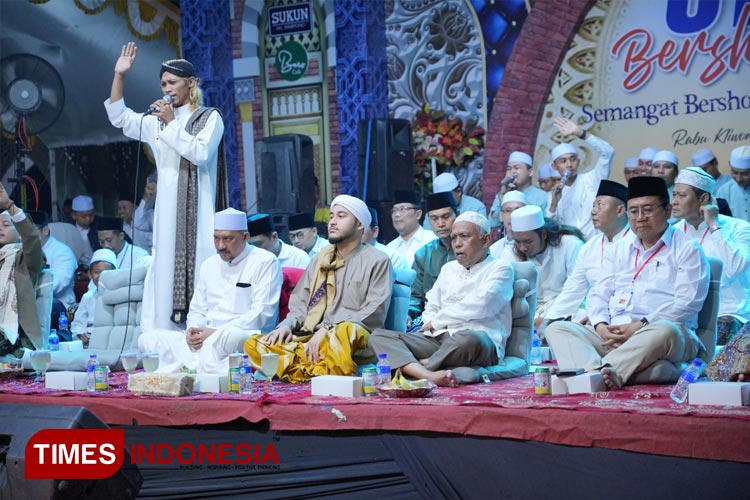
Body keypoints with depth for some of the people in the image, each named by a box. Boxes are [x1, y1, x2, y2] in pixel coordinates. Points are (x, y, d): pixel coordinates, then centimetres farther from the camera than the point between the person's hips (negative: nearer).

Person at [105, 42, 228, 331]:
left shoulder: (210, 117, 1)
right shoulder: (157, 121, 14)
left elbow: (200, 153, -12)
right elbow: (119, 118, 14)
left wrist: (172, 124, -8)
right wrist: (119, 75, 7)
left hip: (198, 206, -4)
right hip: (167, 205, 4)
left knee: (198, 266, -8)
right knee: (167, 267, 1)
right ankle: (169, 336, 2)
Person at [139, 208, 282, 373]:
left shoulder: (266, 262, -1)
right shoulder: (209, 265, 20)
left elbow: (262, 314, -10)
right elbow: (197, 311, 22)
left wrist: (216, 332, -16)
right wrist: (193, 331, -3)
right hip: (205, 338, 7)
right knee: (147, 339, -11)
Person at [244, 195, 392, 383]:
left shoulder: (377, 261, 5)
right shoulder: (320, 259, 23)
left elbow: (375, 313, -6)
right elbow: (300, 303, 22)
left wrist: (329, 329, -16)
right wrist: (287, 325, -1)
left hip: (356, 342, -6)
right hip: (310, 339, 6)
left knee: (347, 331, -41)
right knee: (253, 344, -14)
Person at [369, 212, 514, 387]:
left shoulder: (500, 268, 7)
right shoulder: (448, 268, 27)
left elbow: (480, 305, -10)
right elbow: (431, 308, 24)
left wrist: (437, 321, -1)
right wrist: (432, 327, -1)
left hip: (480, 341, -6)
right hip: (439, 339, 6)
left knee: (469, 340, -43)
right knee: (379, 336, -14)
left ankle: (413, 367, -26)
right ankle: (428, 375, -40)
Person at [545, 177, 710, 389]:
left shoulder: (687, 249, 8)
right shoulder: (619, 249, 26)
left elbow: (687, 303, -5)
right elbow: (598, 294, 19)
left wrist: (640, 327, -15)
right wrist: (601, 326, -4)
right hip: (611, 334, 5)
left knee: (665, 332, -39)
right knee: (557, 329, -16)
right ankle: (596, 372, -46)